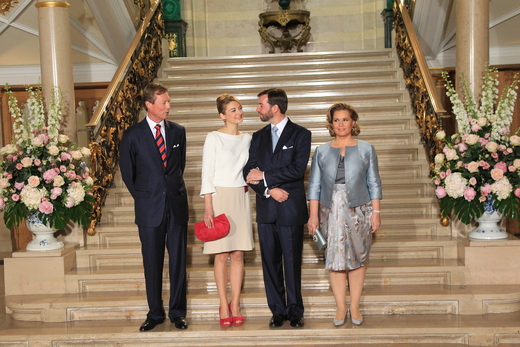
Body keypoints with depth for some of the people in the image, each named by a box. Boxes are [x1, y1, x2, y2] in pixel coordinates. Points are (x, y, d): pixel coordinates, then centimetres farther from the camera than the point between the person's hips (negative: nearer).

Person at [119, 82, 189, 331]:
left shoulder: (178, 131, 6)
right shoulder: (133, 135, -2)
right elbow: (127, 171, 7)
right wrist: (141, 196, 9)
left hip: (176, 204, 2)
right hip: (149, 207, -2)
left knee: (178, 260, 6)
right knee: (152, 262, 6)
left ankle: (177, 312, 19)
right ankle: (155, 313, 19)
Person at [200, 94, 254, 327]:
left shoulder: (247, 139, 11)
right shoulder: (214, 138, -3)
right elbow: (207, 174, -6)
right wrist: (208, 207, -11)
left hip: (241, 197, 4)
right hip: (220, 197, -4)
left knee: (238, 253, 3)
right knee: (221, 254, -1)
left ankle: (235, 305, 10)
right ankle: (224, 307, 6)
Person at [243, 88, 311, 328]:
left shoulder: (300, 134, 0)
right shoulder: (258, 137, 14)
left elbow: (297, 169, -13)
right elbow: (250, 172, 5)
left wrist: (264, 176, -11)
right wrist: (269, 189, -12)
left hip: (291, 209, -4)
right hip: (266, 209, 4)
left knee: (292, 262, 2)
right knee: (270, 262, 7)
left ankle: (295, 311, 15)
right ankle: (278, 311, 17)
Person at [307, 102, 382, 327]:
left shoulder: (366, 150, 4)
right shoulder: (322, 152, 6)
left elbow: (374, 184, 4)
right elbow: (314, 185, 5)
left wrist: (376, 211, -3)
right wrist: (313, 215, -1)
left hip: (359, 210, -1)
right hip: (331, 211, 1)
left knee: (358, 257, 3)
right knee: (334, 258, 1)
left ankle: (354, 307, 14)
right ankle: (341, 307, 11)